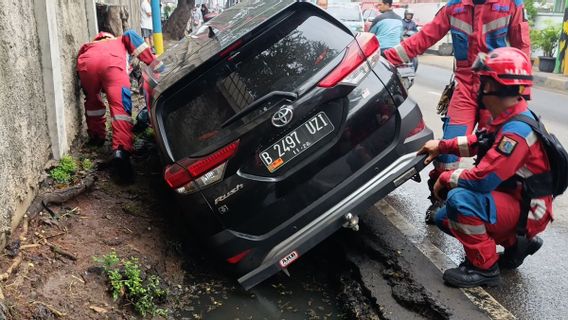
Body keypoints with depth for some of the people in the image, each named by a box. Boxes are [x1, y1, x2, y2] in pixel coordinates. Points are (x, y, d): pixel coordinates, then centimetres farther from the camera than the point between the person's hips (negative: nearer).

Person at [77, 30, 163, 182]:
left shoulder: (88, 46, 49)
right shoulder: (119, 41, 40)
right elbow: (131, 35, 18)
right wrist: (154, 63, 11)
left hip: (87, 62, 3)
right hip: (111, 62, -3)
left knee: (92, 101, 30)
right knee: (121, 107, -9)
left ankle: (96, 137, 39)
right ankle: (121, 151, -27)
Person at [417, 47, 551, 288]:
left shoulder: (517, 130, -29)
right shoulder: (507, 118, 1)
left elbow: (482, 180, -31)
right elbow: (480, 142, 20)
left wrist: (446, 178, -15)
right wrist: (442, 146, 15)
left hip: (526, 211, -10)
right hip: (511, 198, 10)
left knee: (459, 198, -31)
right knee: (445, 219, 12)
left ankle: (483, 267, -13)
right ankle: (514, 244, 17)